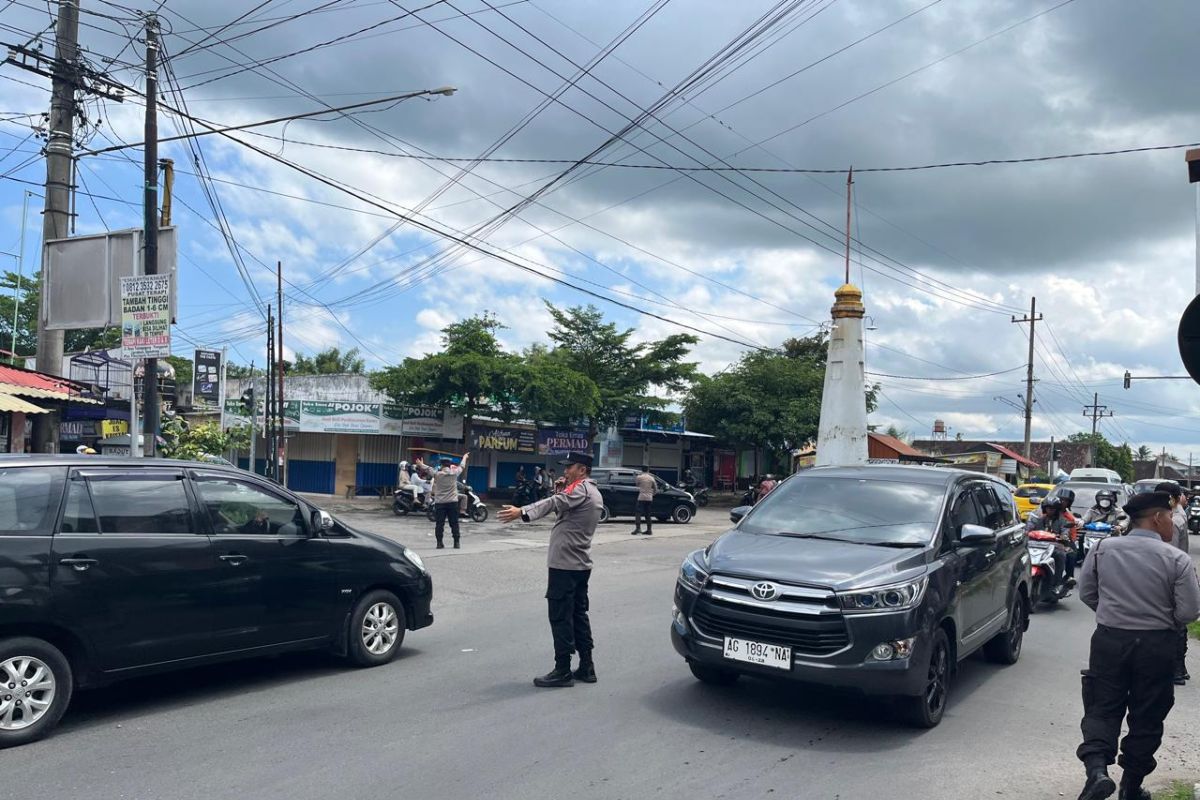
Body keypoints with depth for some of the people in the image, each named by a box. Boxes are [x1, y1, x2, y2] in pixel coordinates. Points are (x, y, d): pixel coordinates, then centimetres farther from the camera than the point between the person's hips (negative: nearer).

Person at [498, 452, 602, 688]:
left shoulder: (580, 489, -12)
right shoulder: (594, 493, 18)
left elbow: (555, 503, -29)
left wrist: (522, 512, -39)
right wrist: (562, 492, 9)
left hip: (564, 563, -10)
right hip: (581, 564, 10)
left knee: (560, 617, -5)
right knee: (579, 615, 14)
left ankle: (563, 671, -2)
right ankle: (586, 667, 18)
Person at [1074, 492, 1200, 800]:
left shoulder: (1103, 548, -3)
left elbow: (1086, 592, 5)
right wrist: (1162, 619, 11)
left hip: (1109, 639, 1)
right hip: (1156, 646, -1)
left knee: (1103, 709, 9)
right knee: (1146, 717, 13)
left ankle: (1096, 768, -12)